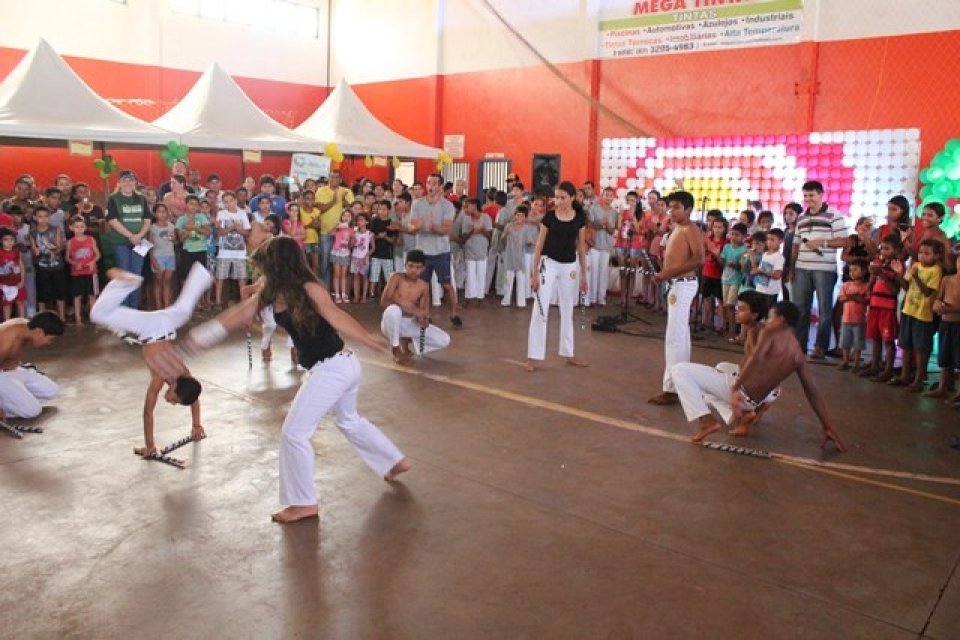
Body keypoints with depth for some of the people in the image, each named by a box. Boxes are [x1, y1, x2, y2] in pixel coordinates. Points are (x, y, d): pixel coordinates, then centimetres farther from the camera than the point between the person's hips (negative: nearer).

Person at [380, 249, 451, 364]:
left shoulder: (424, 286, -2)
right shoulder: (396, 278, -11)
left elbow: (424, 312, -2)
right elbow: (384, 302, -22)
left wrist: (424, 319, -29)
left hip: (411, 324, 4)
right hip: (393, 323, -3)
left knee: (444, 340, -10)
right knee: (393, 310, -40)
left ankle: (407, 343, 11)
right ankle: (396, 351, -17)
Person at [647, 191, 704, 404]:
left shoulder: (691, 229, -13)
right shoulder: (676, 229, 15)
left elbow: (699, 259, -25)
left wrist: (669, 273, -27)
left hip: (683, 285, -10)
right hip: (676, 284, 10)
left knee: (674, 337, -12)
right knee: (681, 334, 17)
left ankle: (671, 389, -12)